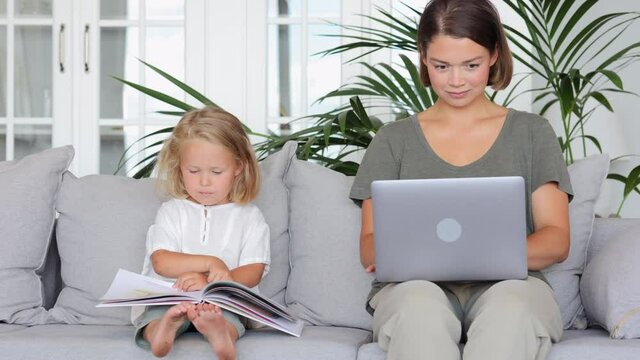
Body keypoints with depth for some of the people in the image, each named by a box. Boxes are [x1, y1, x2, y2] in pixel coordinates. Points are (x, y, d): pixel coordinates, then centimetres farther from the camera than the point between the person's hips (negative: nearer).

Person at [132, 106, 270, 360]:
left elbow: (253, 272, -2)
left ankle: (219, 330, -65)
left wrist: (209, 281, -20)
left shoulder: (249, 216, 10)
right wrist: (210, 263, -17)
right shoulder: (172, 211, 12)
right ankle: (159, 329, -61)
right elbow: (161, 263, -4)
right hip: (167, 297, 2)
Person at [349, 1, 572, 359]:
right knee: (420, 308, -37)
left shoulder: (532, 133, 16)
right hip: (415, 285, 1)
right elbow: (369, 248, 10)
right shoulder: (393, 140, 17)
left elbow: (556, 240, 6)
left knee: (511, 309, -37)